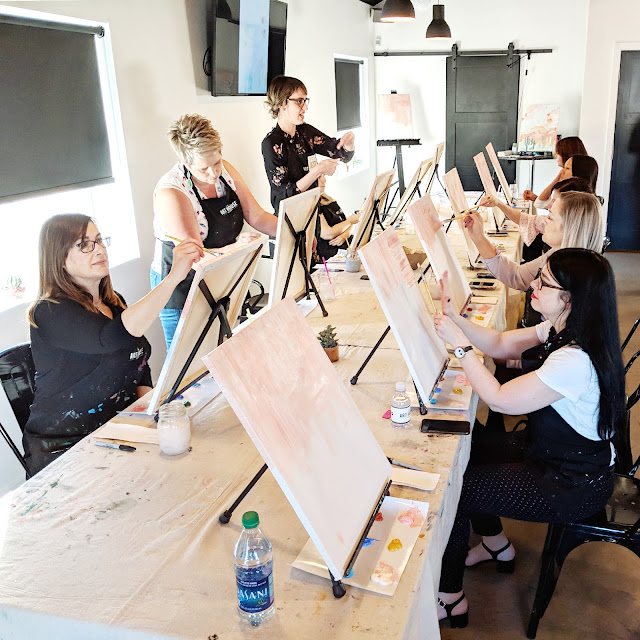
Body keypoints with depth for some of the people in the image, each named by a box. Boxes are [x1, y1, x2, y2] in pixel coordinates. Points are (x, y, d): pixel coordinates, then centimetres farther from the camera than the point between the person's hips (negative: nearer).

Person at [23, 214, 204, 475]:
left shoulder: (114, 303, 12)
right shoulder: (50, 313, -14)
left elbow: (140, 367, 16)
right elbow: (114, 337, -33)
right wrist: (174, 276, -36)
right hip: (65, 447, -7)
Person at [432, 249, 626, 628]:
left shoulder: (575, 362, -34)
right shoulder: (561, 331, -4)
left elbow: (499, 399, -26)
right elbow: (500, 345, 5)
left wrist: (461, 345, -21)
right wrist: (456, 317, -9)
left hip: (572, 484, -9)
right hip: (548, 448, 9)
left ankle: (451, 600, 14)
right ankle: (498, 547, 33)